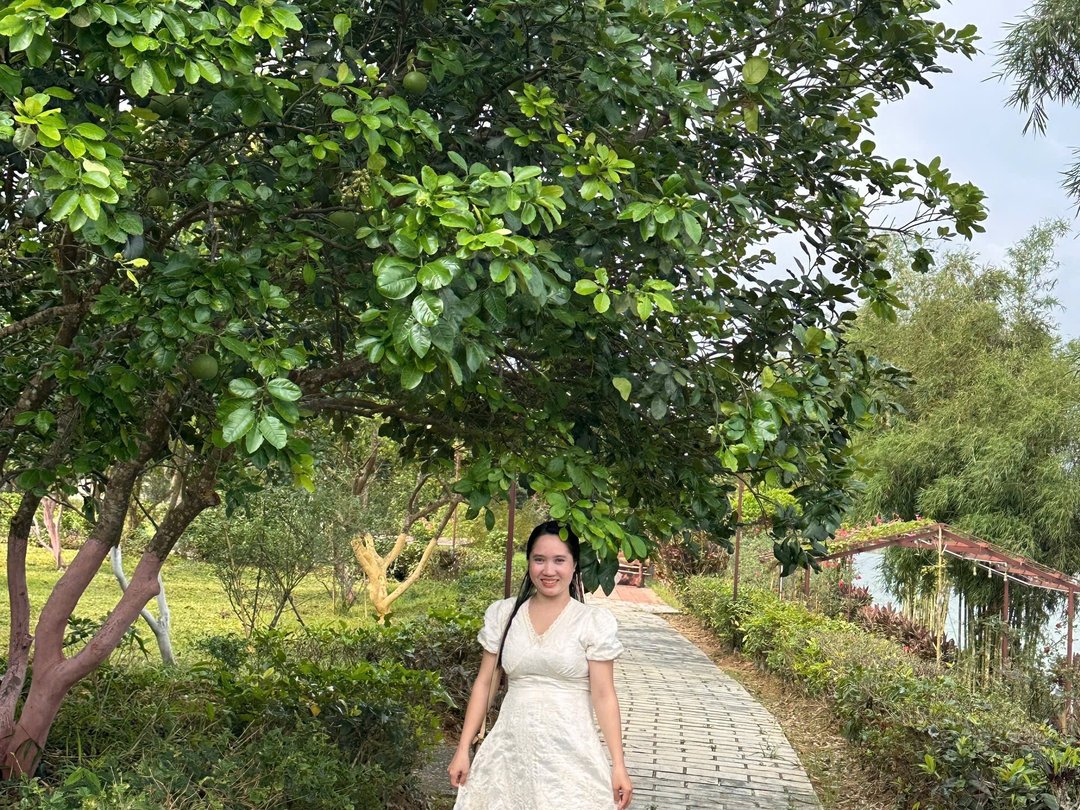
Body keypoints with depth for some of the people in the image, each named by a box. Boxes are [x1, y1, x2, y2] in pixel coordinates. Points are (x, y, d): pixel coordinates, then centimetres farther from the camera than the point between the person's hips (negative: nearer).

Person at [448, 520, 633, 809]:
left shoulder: (594, 622, -5)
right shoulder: (503, 614, 3)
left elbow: (603, 696, -6)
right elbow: (484, 683, 7)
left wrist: (618, 765, -9)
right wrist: (463, 749, 5)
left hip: (570, 752, -3)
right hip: (511, 748, 3)